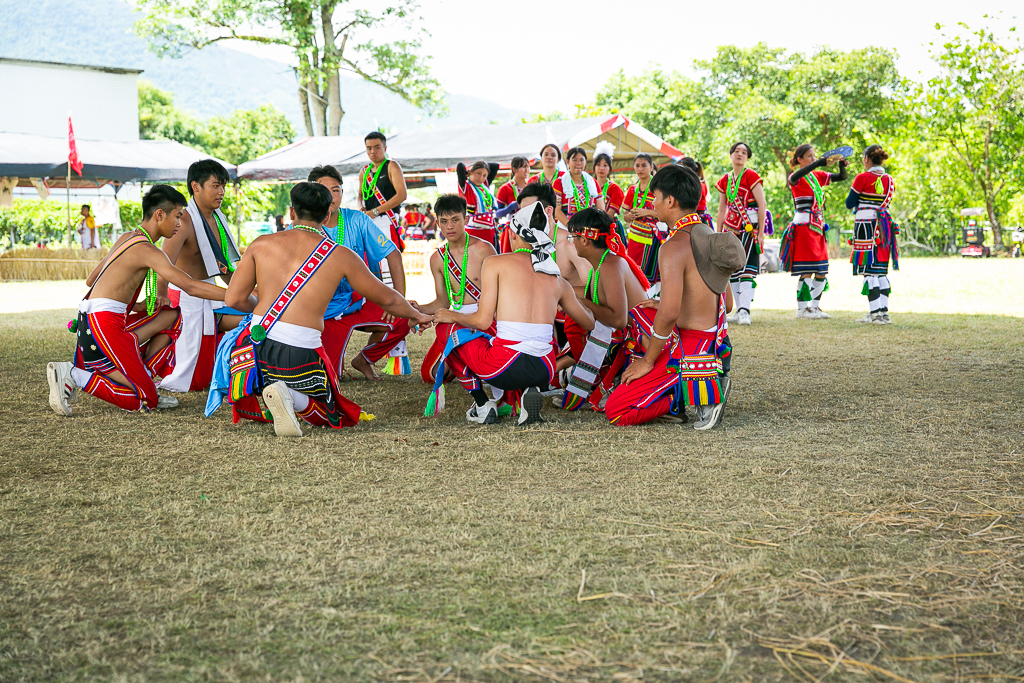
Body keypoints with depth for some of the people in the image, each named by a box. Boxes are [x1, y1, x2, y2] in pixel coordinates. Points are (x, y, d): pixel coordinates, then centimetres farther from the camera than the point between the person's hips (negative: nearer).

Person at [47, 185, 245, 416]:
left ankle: (142, 381, 7)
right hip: (103, 325, -10)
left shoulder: (126, 239, 18)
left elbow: (90, 280, 25)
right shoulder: (146, 249, -11)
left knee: (171, 316, 19)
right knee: (146, 401, -8)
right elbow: (190, 286, -19)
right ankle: (73, 375, -11)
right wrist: (237, 299, -16)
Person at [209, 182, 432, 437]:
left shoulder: (262, 244, 9)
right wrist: (417, 315, 39)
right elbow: (387, 299, 18)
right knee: (331, 416, 17)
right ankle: (290, 396, -14)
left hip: (256, 342, 4)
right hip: (301, 353, -4)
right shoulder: (341, 257, 6)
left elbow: (233, 299, 7)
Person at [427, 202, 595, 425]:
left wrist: (453, 316, 19)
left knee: (457, 337, 26)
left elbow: (483, 321, -3)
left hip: (506, 364, -3)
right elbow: (589, 324, 26)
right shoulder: (558, 280, 15)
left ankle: (483, 406, 17)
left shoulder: (495, 263, 3)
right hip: (545, 371, 3)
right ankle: (528, 392, 6)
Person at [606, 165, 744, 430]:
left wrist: (648, 361, -14)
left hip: (688, 350, -9)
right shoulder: (710, 236, 9)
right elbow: (726, 303, 19)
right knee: (634, 317, 33)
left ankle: (702, 392, -10)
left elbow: (669, 313, -27)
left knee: (615, 412, -7)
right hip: (715, 345, 9)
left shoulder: (675, 246, -19)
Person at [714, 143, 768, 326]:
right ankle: (739, 310, 9)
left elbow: (762, 205, -7)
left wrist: (760, 233, -13)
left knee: (746, 269, -13)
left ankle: (745, 311, -18)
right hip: (731, 228, 6)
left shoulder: (751, 176, -4)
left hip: (749, 227, -6)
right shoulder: (725, 180, 12)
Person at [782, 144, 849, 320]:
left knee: (822, 272, 8)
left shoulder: (818, 176, 14)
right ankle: (802, 309, -5)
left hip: (818, 227, 7)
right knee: (807, 271, -10)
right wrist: (821, 163, -39)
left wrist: (842, 165, -12)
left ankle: (815, 306, 17)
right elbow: (794, 177, -31)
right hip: (803, 227, -7)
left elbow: (841, 177, 12)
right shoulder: (797, 178, -6)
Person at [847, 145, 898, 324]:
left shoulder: (863, 178, -9)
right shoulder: (890, 180, 10)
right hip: (884, 227, 6)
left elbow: (849, 204, -4)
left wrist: (854, 191, 14)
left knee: (869, 270, -6)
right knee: (881, 271, 10)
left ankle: (875, 313, -11)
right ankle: (884, 312, 9)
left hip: (865, 226, -6)